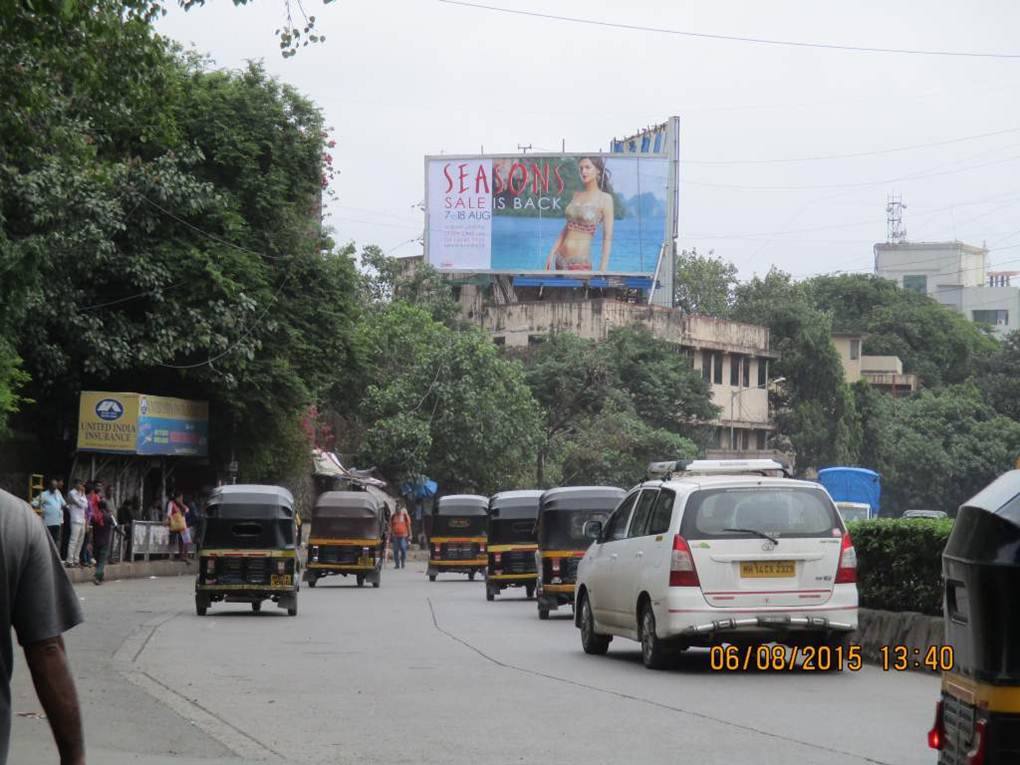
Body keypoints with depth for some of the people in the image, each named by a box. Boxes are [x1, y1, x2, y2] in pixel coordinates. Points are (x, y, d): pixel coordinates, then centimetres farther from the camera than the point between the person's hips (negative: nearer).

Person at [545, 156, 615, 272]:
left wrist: (603, 269, -12)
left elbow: (607, 237, -7)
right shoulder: (576, 195, 12)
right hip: (560, 258, 5)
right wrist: (551, 254, 8)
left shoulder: (605, 198, -4)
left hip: (580, 262, -5)